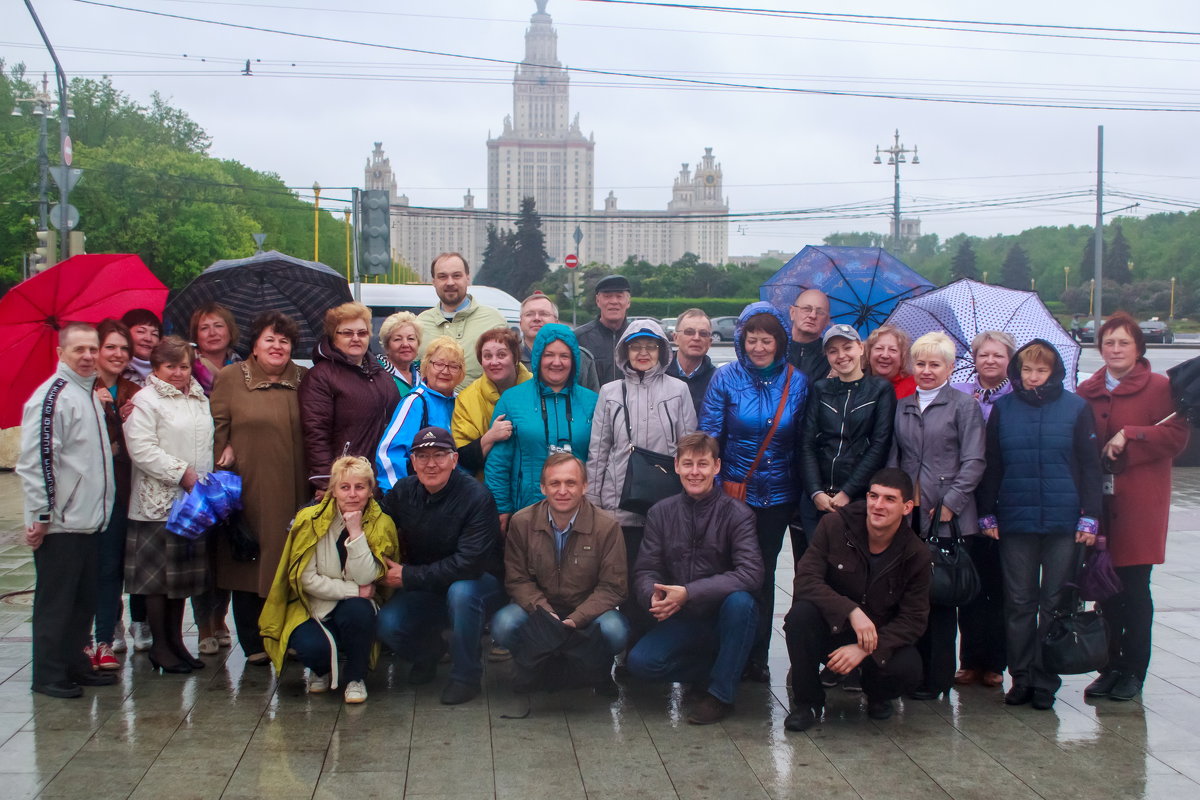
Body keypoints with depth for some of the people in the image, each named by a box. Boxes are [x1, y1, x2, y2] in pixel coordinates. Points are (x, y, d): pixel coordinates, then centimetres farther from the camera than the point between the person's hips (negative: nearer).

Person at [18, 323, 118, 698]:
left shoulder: (90, 395, 16)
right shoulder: (52, 396, -13)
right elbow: (36, 460, -19)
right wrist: (41, 515, -19)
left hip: (88, 521, 9)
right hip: (59, 524, -9)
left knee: (84, 600, 14)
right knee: (55, 602, -2)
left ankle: (75, 664, 23)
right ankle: (49, 676, 6)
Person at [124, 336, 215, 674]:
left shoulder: (199, 400, 16)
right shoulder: (145, 400, -7)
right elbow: (141, 449, -17)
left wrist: (208, 478, 5)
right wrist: (182, 473, -17)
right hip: (157, 502, -7)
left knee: (183, 573, 12)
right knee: (158, 575, 0)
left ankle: (175, 640, 22)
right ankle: (159, 646, 9)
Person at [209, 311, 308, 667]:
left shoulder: (302, 381, 11)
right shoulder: (230, 378, 4)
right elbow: (217, 427, 1)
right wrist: (224, 467, -8)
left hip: (290, 491, 2)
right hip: (247, 488, -2)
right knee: (247, 562, 0)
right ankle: (253, 644, 9)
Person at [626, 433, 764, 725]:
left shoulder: (737, 514, -11)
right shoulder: (661, 513, 0)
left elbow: (751, 574, -24)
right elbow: (645, 571, -2)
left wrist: (688, 593, -32)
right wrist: (654, 595, -28)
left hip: (723, 617, -2)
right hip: (681, 620, 3)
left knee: (739, 601, -35)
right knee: (640, 662, -22)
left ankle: (720, 693, -14)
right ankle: (713, 671, 5)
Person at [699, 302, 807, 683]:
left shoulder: (797, 382, 2)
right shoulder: (726, 378, -4)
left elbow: (803, 441, 6)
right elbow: (708, 434, -5)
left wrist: (807, 489, 4)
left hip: (778, 495, 2)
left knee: (764, 573, 10)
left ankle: (757, 657, 20)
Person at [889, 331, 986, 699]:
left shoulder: (964, 405, 1)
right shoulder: (902, 407, 15)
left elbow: (973, 462, -4)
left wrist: (949, 504, -11)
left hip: (948, 518, -4)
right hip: (907, 516, 4)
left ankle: (937, 678, 6)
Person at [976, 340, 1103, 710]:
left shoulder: (1076, 408, 2)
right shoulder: (1003, 408, 7)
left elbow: (1090, 466, 2)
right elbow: (991, 465, 9)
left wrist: (1089, 517, -4)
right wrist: (987, 515, 4)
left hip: (1064, 523, -1)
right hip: (1015, 522, 1)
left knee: (1055, 602, 4)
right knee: (1019, 603, 4)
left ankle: (1045, 680, 12)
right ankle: (1021, 677, 13)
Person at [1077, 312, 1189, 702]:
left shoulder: (1160, 387, 0)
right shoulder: (1087, 392, 12)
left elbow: (1176, 436, -7)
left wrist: (1128, 437, -16)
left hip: (1139, 505, -4)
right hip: (1097, 502, 4)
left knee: (1135, 589, 1)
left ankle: (1133, 671, 10)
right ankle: (1110, 667, 17)